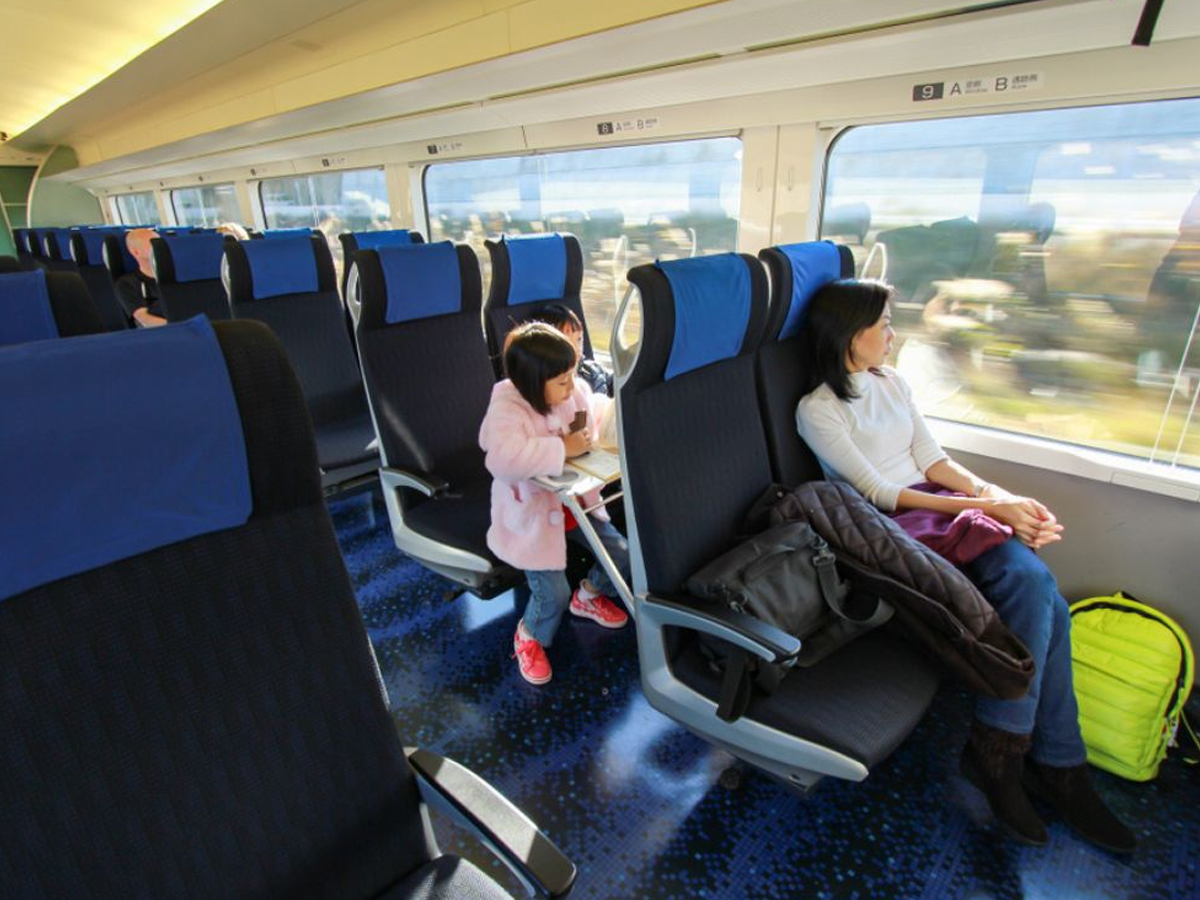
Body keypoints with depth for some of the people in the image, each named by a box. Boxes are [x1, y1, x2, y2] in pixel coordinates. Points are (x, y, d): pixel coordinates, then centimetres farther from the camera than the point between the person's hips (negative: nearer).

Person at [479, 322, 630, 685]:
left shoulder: (576, 391, -5)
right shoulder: (506, 409, -26)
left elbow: (601, 412, 16)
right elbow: (504, 459, -45)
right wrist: (562, 448, -36)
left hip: (576, 500, 7)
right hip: (532, 511, -6)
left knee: (623, 556, 3)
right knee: (553, 593, -14)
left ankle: (588, 596, 36)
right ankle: (529, 637, 23)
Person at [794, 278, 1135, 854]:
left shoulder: (892, 383, 15)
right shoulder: (816, 409, -8)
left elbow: (933, 461, 12)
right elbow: (877, 493, -13)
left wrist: (1004, 496, -5)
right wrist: (987, 508, -15)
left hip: (940, 504, 7)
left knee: (1035, 585, -20)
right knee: (1034, 587, -24)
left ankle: (1000, 747, -7)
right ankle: (1057, 763, -7)